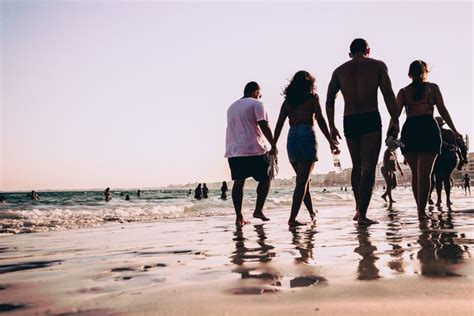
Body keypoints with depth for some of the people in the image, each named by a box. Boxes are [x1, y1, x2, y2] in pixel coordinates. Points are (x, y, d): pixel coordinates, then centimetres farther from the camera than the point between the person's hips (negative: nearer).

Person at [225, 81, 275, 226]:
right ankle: (258, 210, 2)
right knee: (265, 178, 8)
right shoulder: (256, 104, -1)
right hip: (254, 149, -6)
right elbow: (264, 126, -12)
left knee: (238, 182, 5)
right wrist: (273, 145, -11)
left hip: (233, 151, 6)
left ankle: (239, 217, 2)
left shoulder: (231, 107, 22)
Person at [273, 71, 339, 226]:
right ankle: (292, 218, -11)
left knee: (303, 179, 17)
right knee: (303, 180, -5)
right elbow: (320, 120, -3)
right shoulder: (312, 97, 4)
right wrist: (331, 142, -2)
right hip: (307, 137, -5)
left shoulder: (287, 100, 14)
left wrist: (273, 146, 9)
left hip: (291, 139, 5)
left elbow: (279, 124, 8)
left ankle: (312, 213, 28)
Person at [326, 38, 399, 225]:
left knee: (357, 166, 18)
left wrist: (331, 127, 6)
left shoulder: (339, 70, 15)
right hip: (371, 119, -3)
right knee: (369, 168, -4)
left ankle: (359, 209, 25)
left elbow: (329, 100, 4)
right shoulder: (378, 65, 8)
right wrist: (395, 122, 0)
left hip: (349, 122, 4)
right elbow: (388, 95, -3)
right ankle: (362, 214, -10)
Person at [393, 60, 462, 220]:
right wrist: (455, 131, 11)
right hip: (428, 129, -1)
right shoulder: (433, 87, 10)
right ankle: (422, 211, -12)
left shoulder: (403, 91, 12)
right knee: (424, 173, -3)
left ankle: (420, 208, 18)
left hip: (409, 130, 2)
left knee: (415, 173, 14)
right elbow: (443, 111, 6)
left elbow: (395, 113, 1)